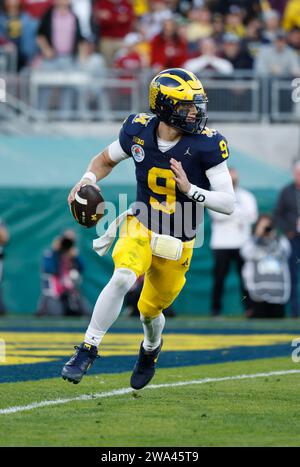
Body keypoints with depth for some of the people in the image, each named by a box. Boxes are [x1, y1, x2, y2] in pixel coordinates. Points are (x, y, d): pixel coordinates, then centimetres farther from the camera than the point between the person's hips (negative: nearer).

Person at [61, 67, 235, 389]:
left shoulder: (206, 145, -19)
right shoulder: (138, 131, -11)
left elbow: (228, 204, -18)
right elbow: (105, 160, 10)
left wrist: (189, 189, -31)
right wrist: (88, 179, -11)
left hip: (177, 244, 0)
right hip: (140, 229, 0)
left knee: (149, 310, 14)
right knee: (122, 278, -29)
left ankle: (151, 347, 51)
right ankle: (88, 349, -16)